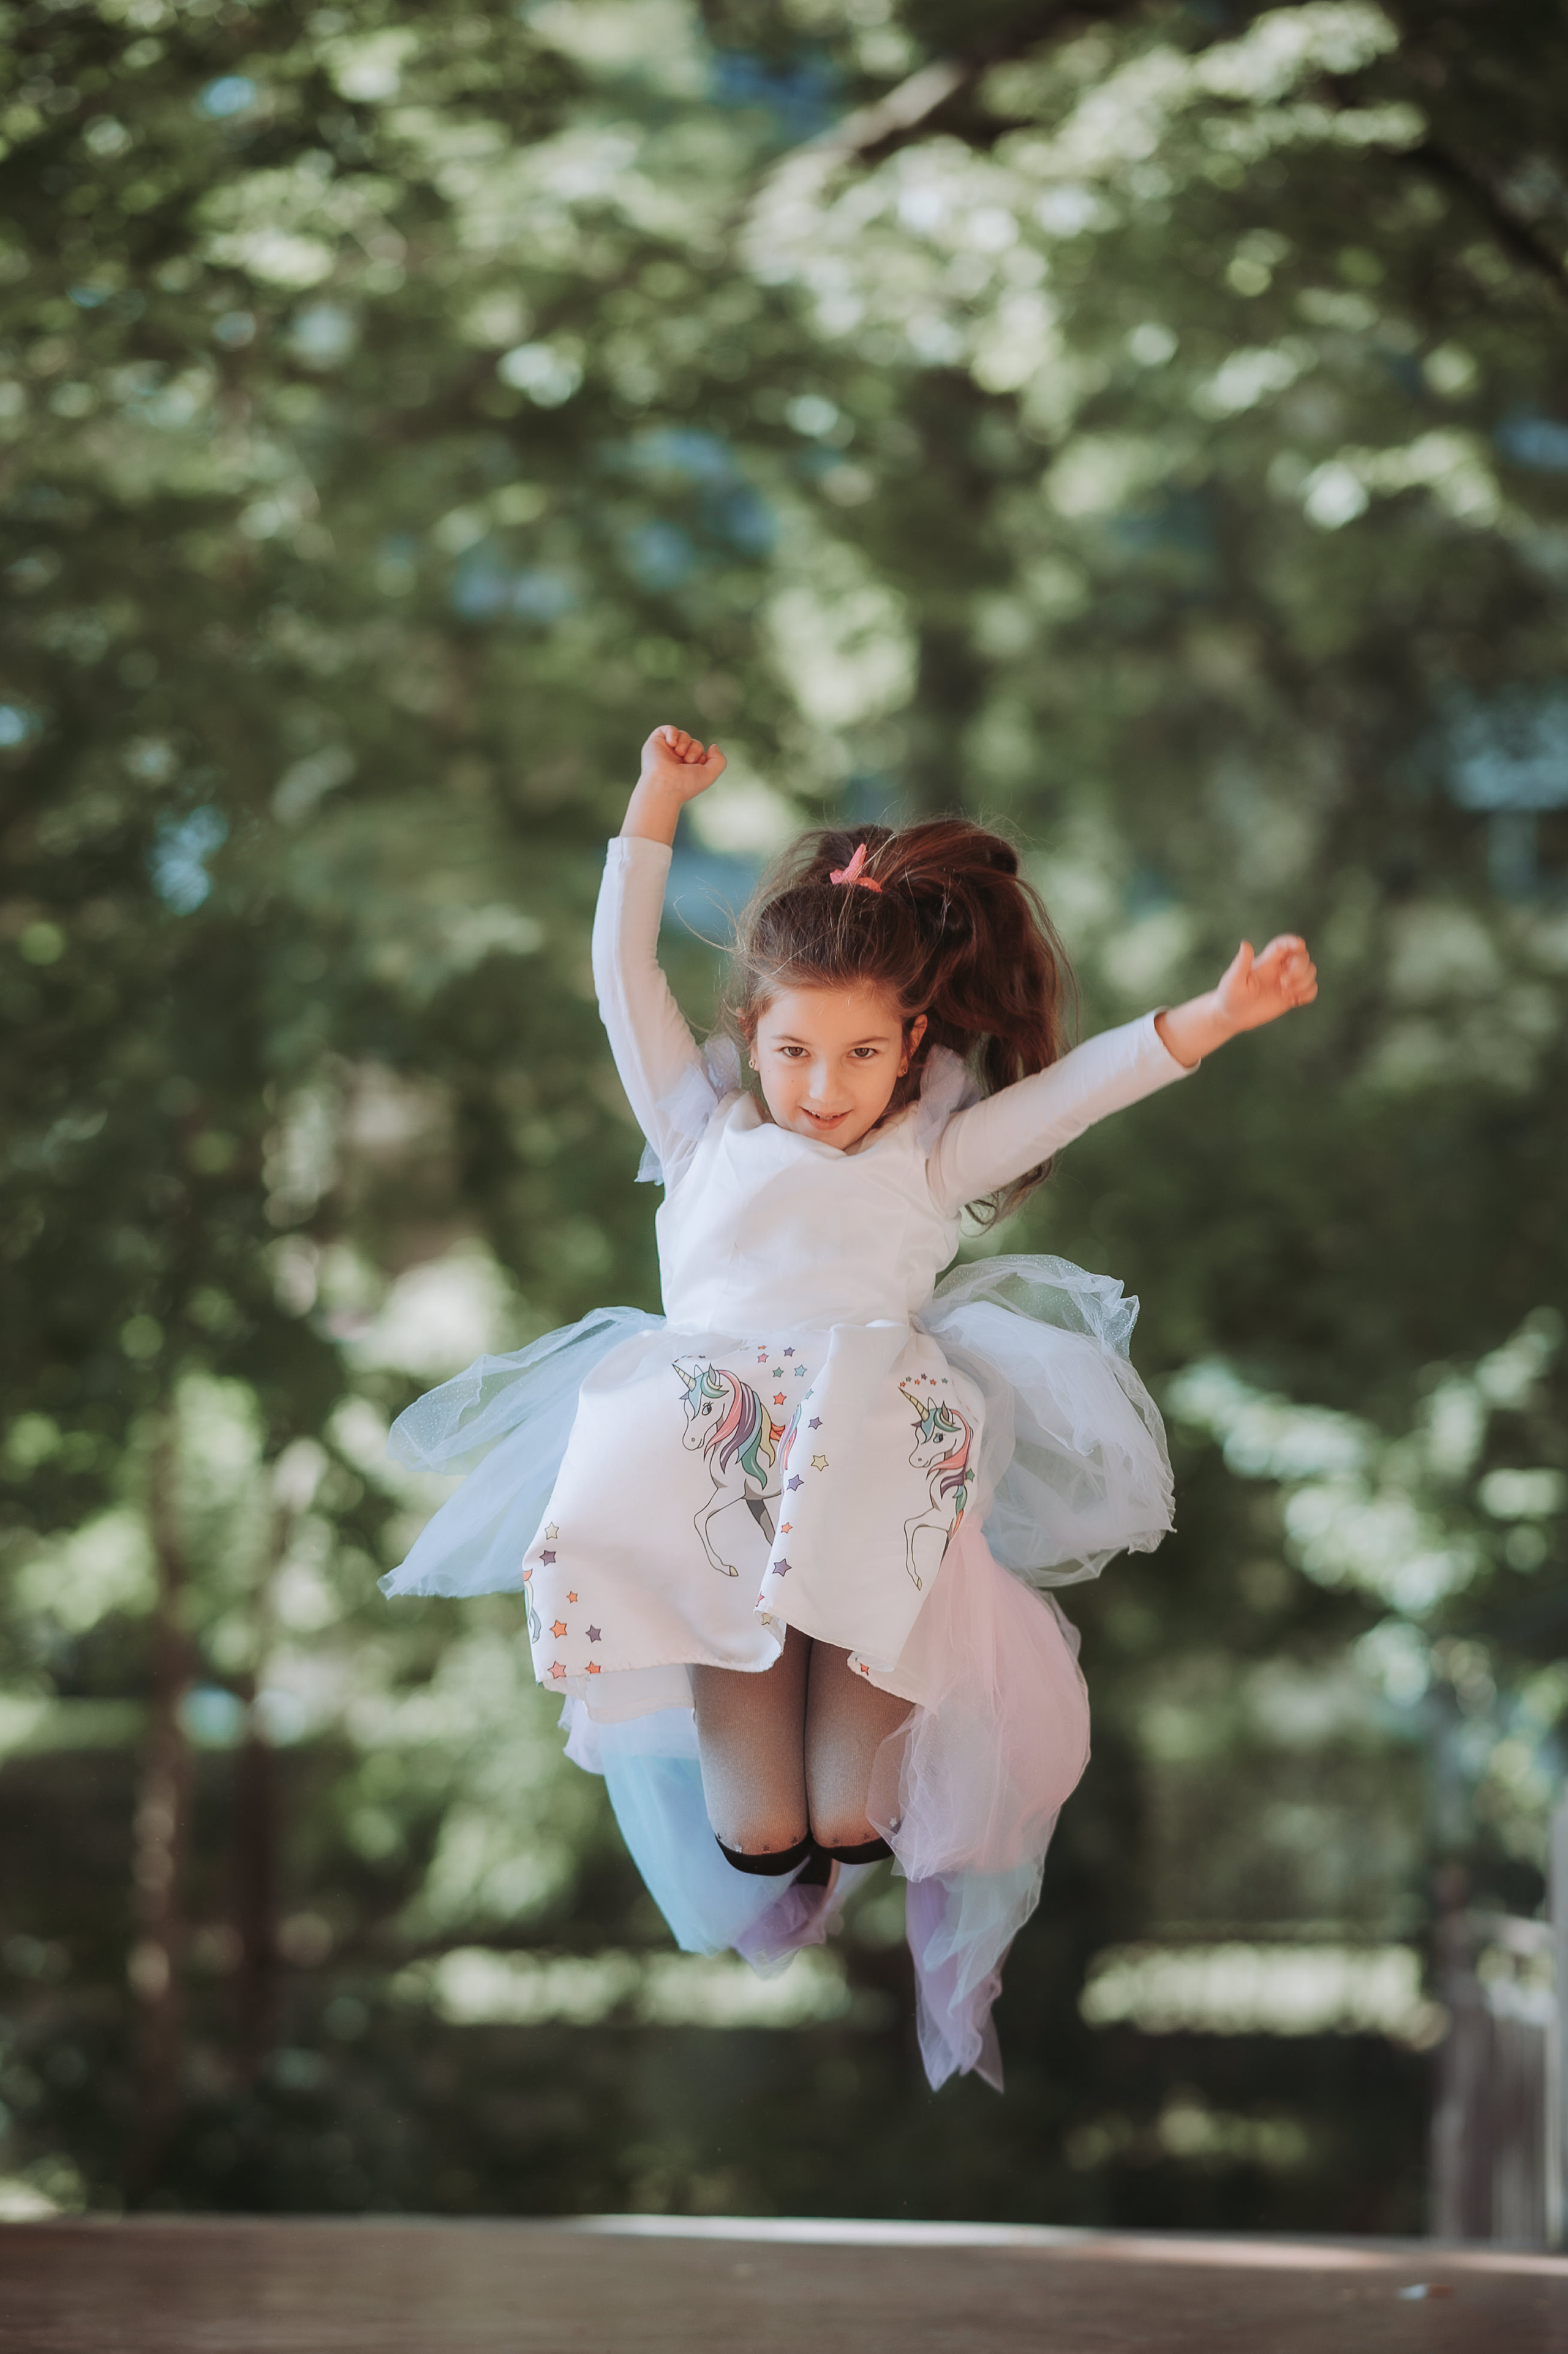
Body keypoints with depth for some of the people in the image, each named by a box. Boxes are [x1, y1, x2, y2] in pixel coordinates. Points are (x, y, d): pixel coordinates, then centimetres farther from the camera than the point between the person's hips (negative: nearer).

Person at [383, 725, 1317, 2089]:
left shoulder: (930, 1158, 32)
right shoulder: (707, 1134, 35)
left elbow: (1074, 1088, 21)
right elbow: (626, 979, 33)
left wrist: (1209, 1021, 8)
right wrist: (655, 812, 32)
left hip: (880, 1392, 0)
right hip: (705, 1388, 0)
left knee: (877, 1508, -36)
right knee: (717, 1509, -36)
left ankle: (853, 1810, -38)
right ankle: (752, 1820, -38)